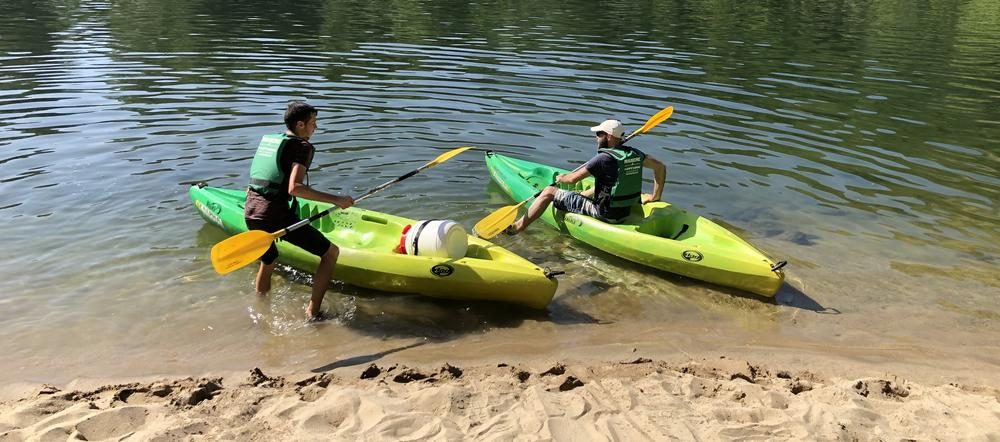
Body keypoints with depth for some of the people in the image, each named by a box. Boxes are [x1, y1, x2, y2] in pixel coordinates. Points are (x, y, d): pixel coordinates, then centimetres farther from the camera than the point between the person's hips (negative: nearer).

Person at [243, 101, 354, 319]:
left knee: (267, 262, 31)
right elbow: (294, 188, -22)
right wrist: (335, 199, -21)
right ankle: (313, 313, -2)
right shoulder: (302, 147, -6)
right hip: (277, 216, -8)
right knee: (331, 252, 2)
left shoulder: (267, 140, 17)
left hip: (250, 213, 8)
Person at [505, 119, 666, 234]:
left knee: (549, 192, 2)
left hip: (604, 214, -7)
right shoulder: (634, 154, 0)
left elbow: (573, 179, -15)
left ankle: (518, 227, 10)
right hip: (625, 212, 7)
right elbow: (660, 167, 9)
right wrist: (655, 196, 14)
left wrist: (560, 178, 7)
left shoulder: (604, 158, -20)